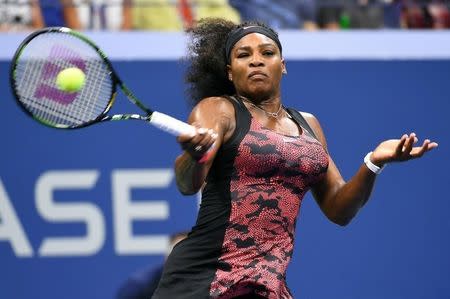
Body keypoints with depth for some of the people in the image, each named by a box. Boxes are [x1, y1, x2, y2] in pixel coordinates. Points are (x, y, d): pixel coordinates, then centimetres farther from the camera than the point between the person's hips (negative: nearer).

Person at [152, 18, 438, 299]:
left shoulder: (307, 125, 16)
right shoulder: (217, 109, 0)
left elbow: (339, 210, 16)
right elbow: (188, 184, -17)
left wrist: (374, 162, -1)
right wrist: (196, 154, -39)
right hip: (203, 275, -4)